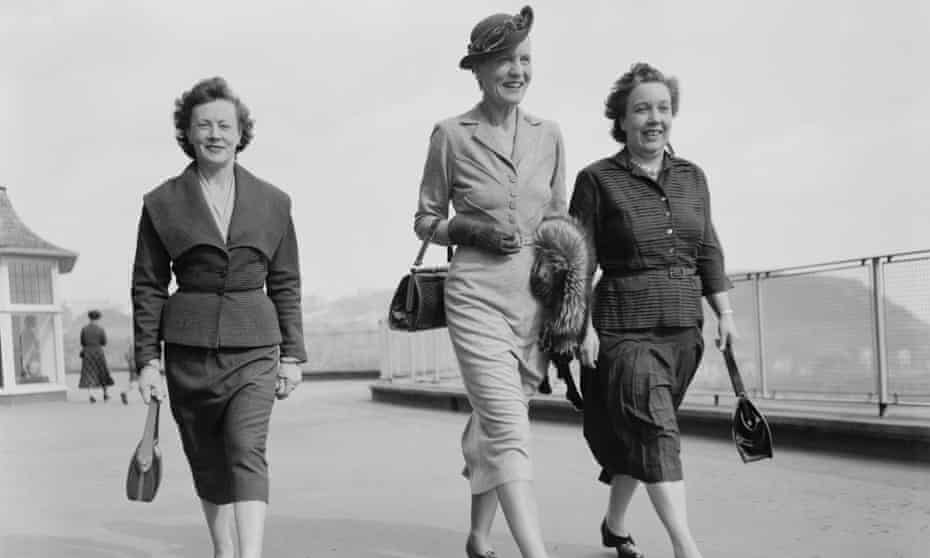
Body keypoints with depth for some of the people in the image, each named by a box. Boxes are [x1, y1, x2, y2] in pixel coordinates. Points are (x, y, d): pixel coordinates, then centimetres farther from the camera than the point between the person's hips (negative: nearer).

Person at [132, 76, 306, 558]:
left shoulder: (272, 203, 5)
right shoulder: (162, 204, 3)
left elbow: (285, 283, 9)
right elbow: (147, 287, 4)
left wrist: (292, 354, 5)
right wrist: (147, 359, 0)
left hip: (254, 344, -1)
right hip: (189, 346, 1)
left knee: (247, 449, -15)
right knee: (207, 461, 9)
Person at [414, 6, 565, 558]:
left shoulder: (549, 135, 8)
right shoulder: (452, 135, -1)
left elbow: (561, 225, 14)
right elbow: (425, 221, 6)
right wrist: (474, 230, -13)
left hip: (536, 300, 4)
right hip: (477, 297, -3)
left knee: (495, 427, 13)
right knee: (509, 430, -13)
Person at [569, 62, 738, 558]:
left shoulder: (692, 177, 9)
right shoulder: (597, 180, -6)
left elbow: (708, 251, 13)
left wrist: (724, 312, 9)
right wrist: (582, 324, -13)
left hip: (683, 329, 5)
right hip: (624, 329, -5)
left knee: (635, 436, 15)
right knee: (654, 433, -14)